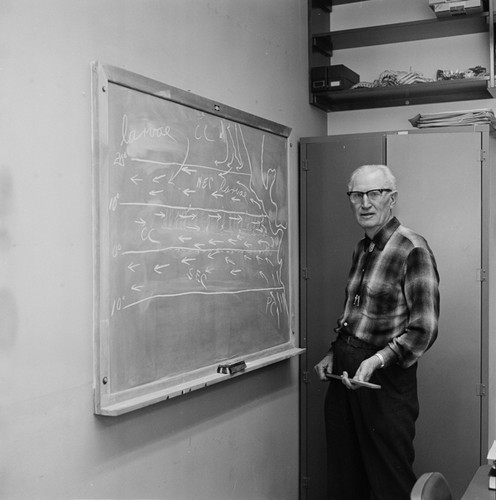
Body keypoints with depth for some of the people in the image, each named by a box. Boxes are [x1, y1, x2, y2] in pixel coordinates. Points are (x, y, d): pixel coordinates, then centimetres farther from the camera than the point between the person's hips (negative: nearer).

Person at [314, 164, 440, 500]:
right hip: (344, 373, 7)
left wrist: (377, 360, -25)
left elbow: (424, 329, -16)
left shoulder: (412, 249, -12)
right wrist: (334, 355, 9)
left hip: (385, 379, -7)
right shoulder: (362, 250, 13)